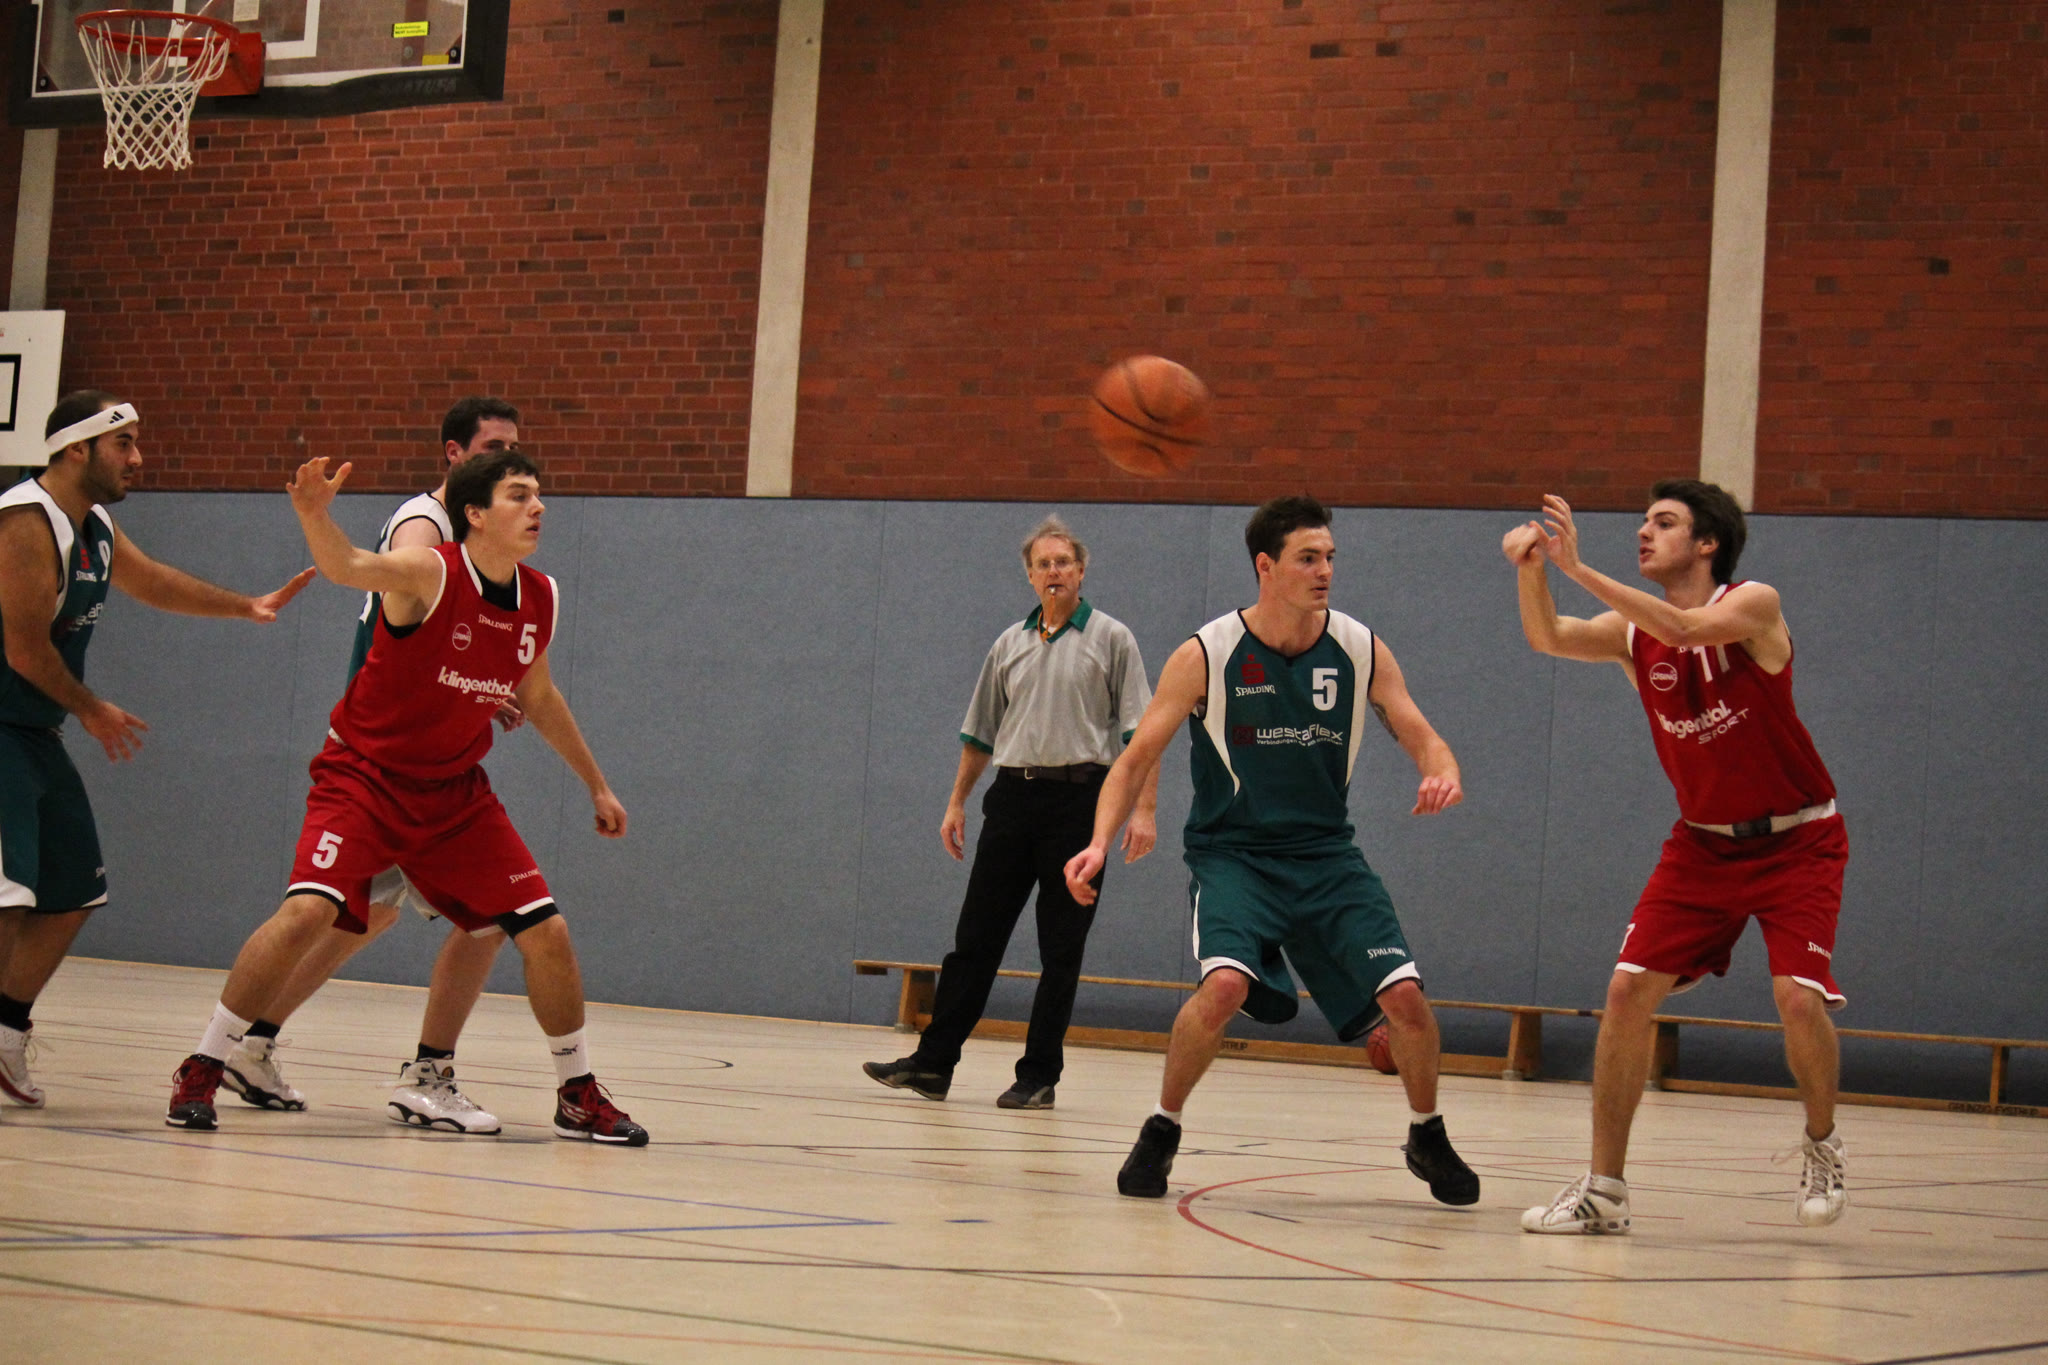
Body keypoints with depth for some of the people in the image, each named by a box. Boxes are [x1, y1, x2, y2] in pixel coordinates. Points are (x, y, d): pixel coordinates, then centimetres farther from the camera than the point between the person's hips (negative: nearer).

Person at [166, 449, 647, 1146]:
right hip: (365, 774, -5)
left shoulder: (540, 599, 0)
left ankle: (579, 1096, 20)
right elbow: (347, 567, -40)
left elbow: (538, 697, 18)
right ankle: (201, 1071, -10)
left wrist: (596, 785, 23)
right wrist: (314, 513, -61)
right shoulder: (430, 574, -19)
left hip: (455, 789, 6)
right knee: (308, 909, -25)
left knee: (546, 932, 1)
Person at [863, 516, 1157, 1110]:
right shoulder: (1010, 645, 14)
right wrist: (957, 802, 17)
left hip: (1080, 798, -4)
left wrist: (1143, 808, -12)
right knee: (975, 937, 3)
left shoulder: (1111, 638, 1)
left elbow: (1141, 730, -4)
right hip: (1013, 794, 4)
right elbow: (980, 733, 21)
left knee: (1062, 949, 0)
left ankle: (1039, 1077, 5)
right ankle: (933, 1062, 5)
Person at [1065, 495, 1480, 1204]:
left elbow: (1419, 735, 2)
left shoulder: (1362, 651, -2)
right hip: (1231, 852, -3)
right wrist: (1099, 843, -21)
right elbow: (1136, 759, -6)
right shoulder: (1205, 657, -10)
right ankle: (1161, 1132, -6)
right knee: (1226, 983, -29)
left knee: (1404, 996, -10)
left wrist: (1443, 773, -23)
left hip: (1327, 854, 3)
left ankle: (1428, 1139, 19)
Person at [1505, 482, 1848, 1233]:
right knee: (1629, 988, -9)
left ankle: (1821, 1145, 12)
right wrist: (1531, 572, -37)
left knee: (1799, 997, -19)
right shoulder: (1633, 631, -1)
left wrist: (1580, 569, -40)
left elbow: (1687, 628, -35)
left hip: (1797, 841, -4)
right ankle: (1604, 1189, -1)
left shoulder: (1754, 605, -15)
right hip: (1704, 841, 5)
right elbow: (1548, 638, -18)